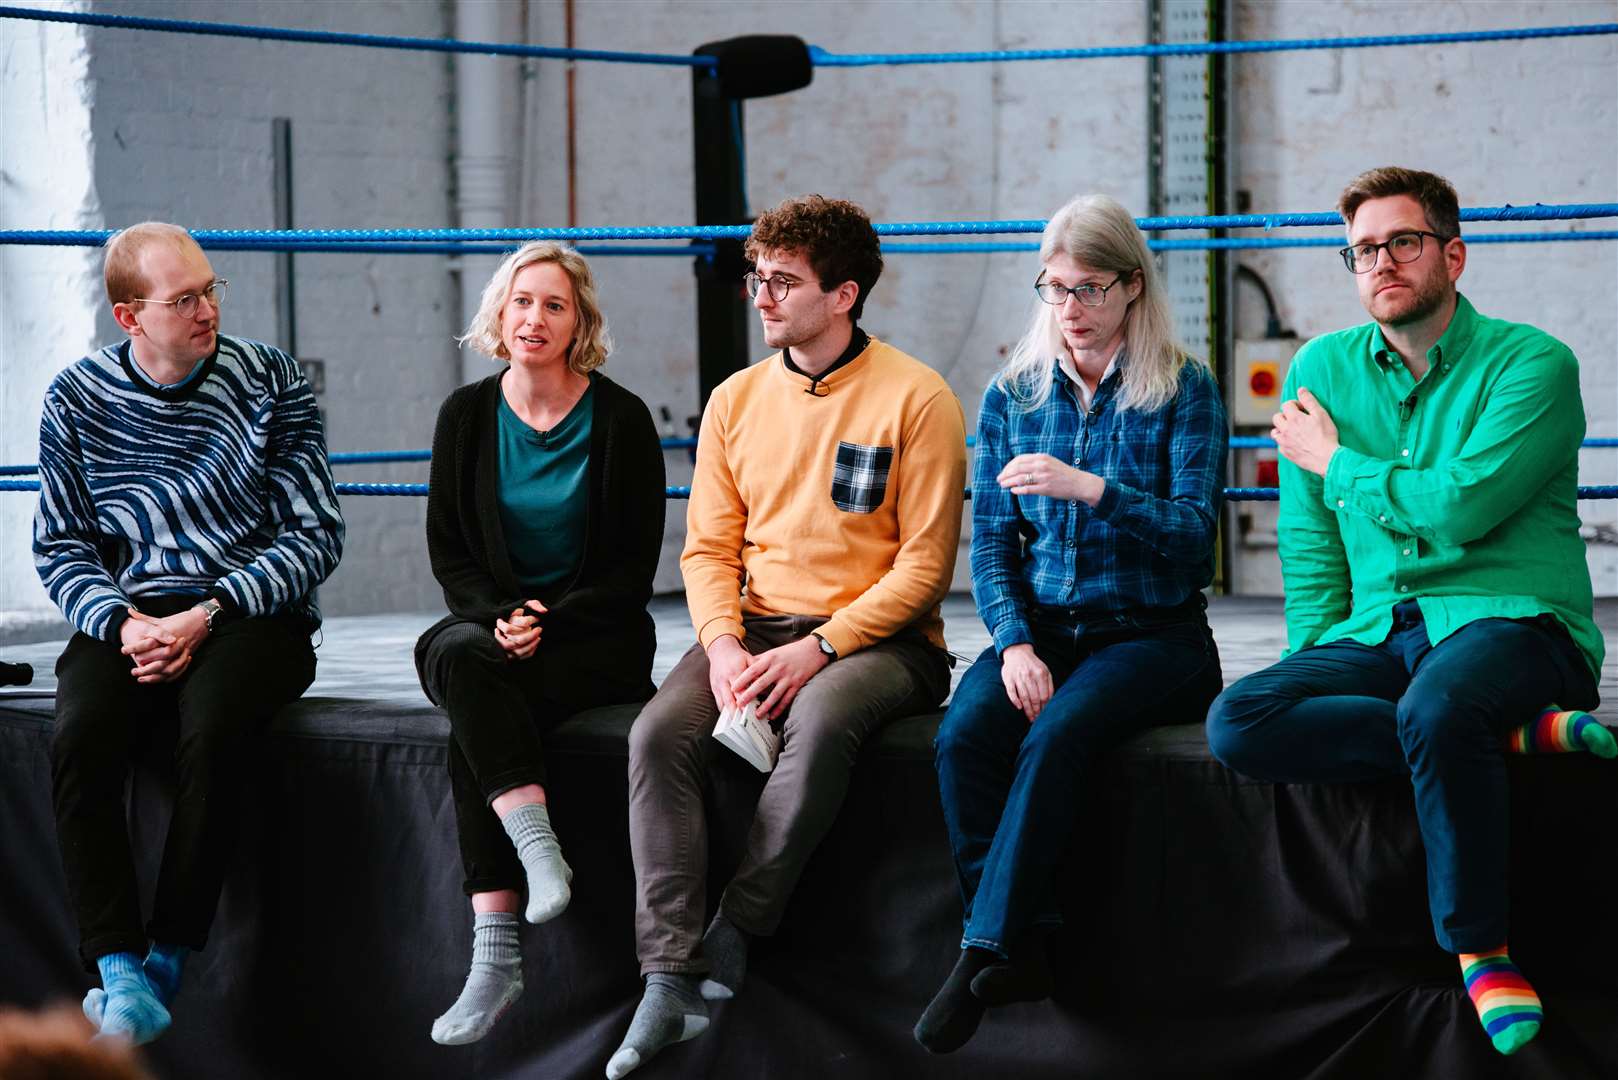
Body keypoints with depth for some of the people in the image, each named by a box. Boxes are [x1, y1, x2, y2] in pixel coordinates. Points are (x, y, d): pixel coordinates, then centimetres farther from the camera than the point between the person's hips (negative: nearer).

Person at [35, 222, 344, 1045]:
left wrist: (206, 617, -13)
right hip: (126, 616, 2)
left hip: (251, 614, -2)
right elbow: (60, 545, 8)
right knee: (79, 740, -30)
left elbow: (317, 533, -2)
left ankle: (166, 964, -23)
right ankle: (120, 974, -31)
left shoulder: (268, 381, 1)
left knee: (210, 730, -34)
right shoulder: (78, 398, 6)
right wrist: (121, 623, -13)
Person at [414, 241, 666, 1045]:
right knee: (456, 656, -34)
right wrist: (500, 618, -11)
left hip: (596, 639, -3)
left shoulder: (619, 420, -2)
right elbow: (447, 552, 8)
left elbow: (634, 568, -3)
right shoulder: (468, 415, 8)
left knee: (475, 721, -31)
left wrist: (549, 622, -16)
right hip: (487, 624, 3)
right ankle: (539, 849, -43)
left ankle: (497, 950, -32)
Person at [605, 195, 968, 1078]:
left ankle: (734, 933, -23)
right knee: (659, 733, -25)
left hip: (875, 637, -4)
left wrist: (818, 649, -17)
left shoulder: (915, 399, -4)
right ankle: (670, 980, -29)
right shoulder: (736, 399, 12)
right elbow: (708, 547, 10)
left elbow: (924, 564, -8)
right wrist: (724, 646, -10)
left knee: (820, 722, -38)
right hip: (754, 629, 4)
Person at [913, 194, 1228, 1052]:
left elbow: (1194, 532, -10)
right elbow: (991, 544, 7)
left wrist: (1090, 489, -24)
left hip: (1151, 634, -3)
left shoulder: (1184, 391, 0)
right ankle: (1024, 953, -23)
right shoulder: (1012, 396, 11)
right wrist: (1014, 644, -10)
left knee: (1057, 735, -33)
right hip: (1039, 627, 4)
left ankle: (982, 953, -30)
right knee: (964, 737, -28)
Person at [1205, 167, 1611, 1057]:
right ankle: (1513, 733, -22)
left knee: (1436, 706, -40)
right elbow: (1310, 550, 15)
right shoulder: (1322, 370, 13)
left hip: (1507, 619, -5)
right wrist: (1314, 673, 2)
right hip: (1379, 634, 5)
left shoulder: (1531, 364, -4)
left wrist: (1336, 464, -2)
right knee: (1237, 722, -23)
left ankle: (1481, 951, -22)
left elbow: (1460, 506, -16)